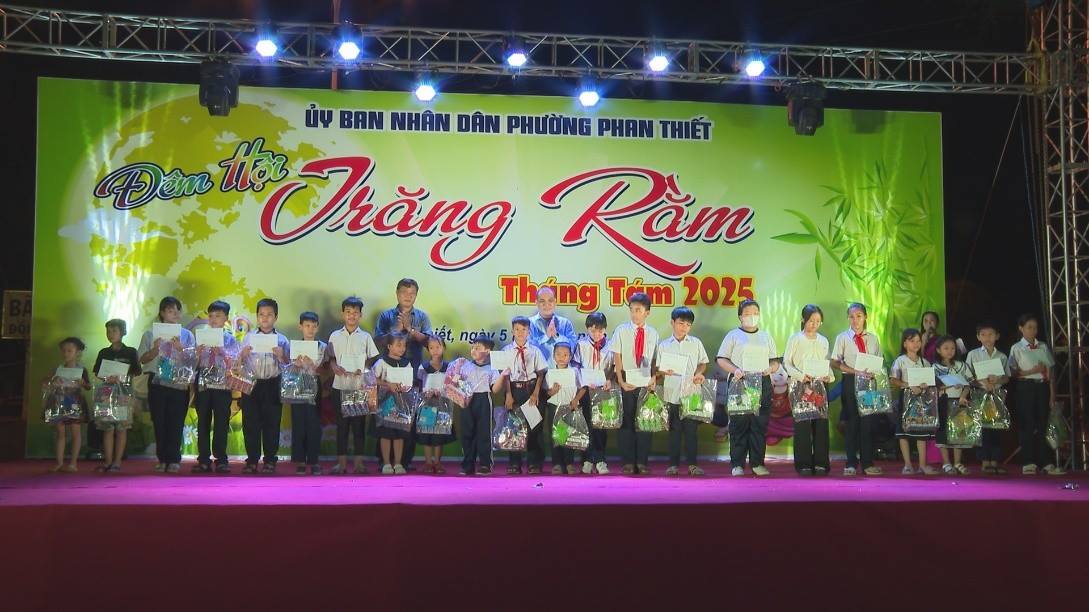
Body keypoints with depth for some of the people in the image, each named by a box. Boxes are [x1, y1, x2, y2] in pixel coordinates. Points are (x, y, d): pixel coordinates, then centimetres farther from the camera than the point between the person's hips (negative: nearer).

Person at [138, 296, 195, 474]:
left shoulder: (186, 335, 10)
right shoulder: (151, 334, 9)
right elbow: (143, 359, 4)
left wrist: (181, 348, -14)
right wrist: (156, 349, -13)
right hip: (157, 382, 0)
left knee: (176, 422, -3)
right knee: (159, 422, 2)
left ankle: (174, 460, 1)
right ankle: (162, 459, 9)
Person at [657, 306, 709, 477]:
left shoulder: (696, 343, 7)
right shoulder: (663, 345, 5)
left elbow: (703, 363, 13)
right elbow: (657, 368, 6)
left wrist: (699, 373, -6)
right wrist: (664, 372, -15)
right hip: (672, 394, 0)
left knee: (691, 429, 3)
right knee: (674, 430, 4)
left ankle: (692, 463, 10)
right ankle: (674, 464, 11)